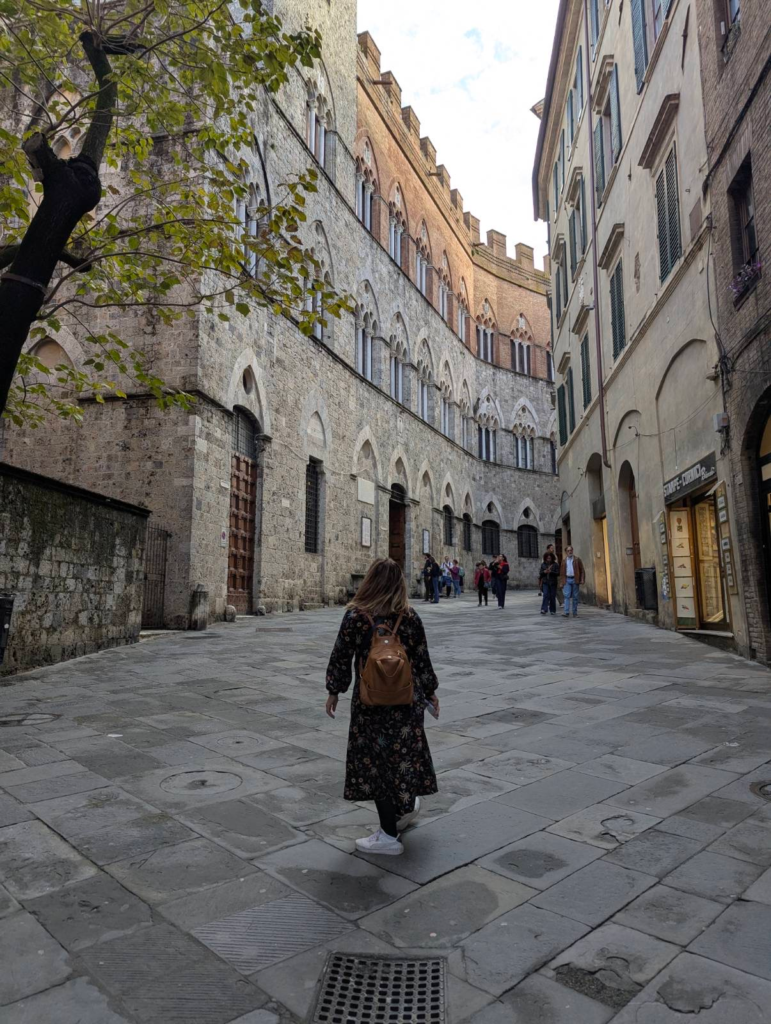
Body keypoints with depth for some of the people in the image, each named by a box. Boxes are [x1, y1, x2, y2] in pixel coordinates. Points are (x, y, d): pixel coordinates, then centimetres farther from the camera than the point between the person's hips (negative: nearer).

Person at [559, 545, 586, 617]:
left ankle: (575, 613, 12)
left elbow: (582, 570, 1)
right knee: (567, 596, -9)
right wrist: (561, 583, 6)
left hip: (575, 580, -1)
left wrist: (582, 580, -9)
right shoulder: (564, 561, 11)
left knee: (575, 597, 4)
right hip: (567, 580, 1)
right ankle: (566, 612, -14)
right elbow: (561, 572, 11)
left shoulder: (577, 559, 5)